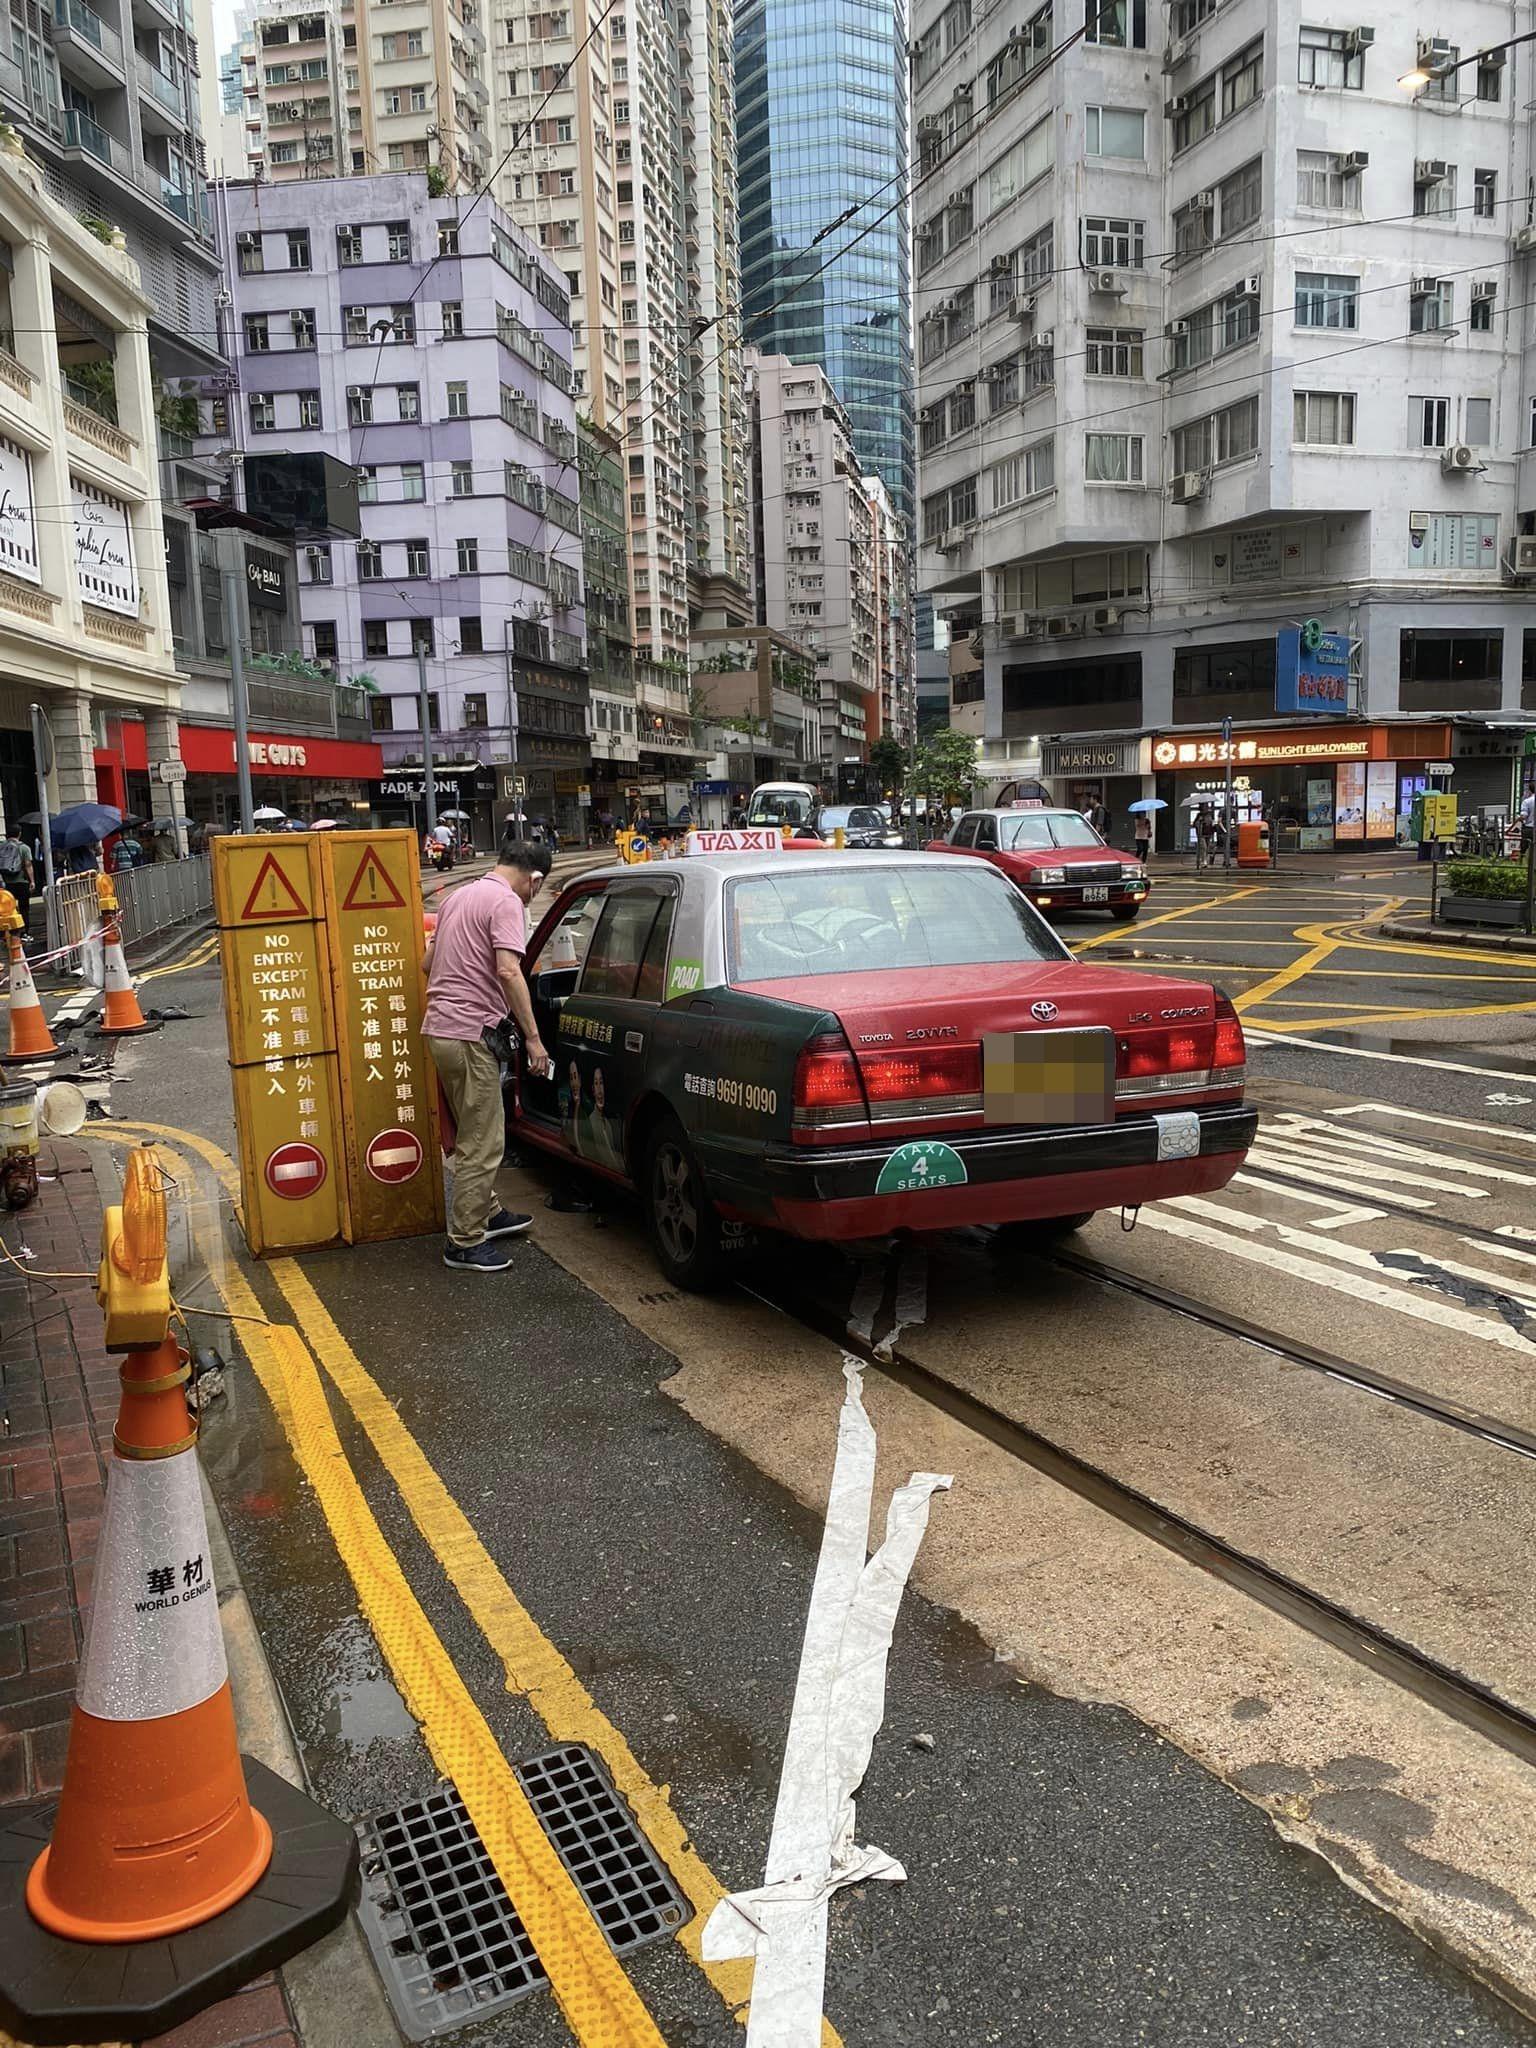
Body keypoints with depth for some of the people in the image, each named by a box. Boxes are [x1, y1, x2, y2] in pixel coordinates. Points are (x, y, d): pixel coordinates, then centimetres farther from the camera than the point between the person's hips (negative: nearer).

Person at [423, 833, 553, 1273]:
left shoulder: (459, 895, 18)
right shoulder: (507, 901, -11)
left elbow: (428, 962, 26)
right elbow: (508, 971, -22)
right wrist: (532, 1036, -19)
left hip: (440, 1027, 10)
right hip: (470, 1033, -10)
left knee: (474, 1134, 22)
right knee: (483, 1143, -3)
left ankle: (486, 1213, 35)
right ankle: (465, 1244, 2)